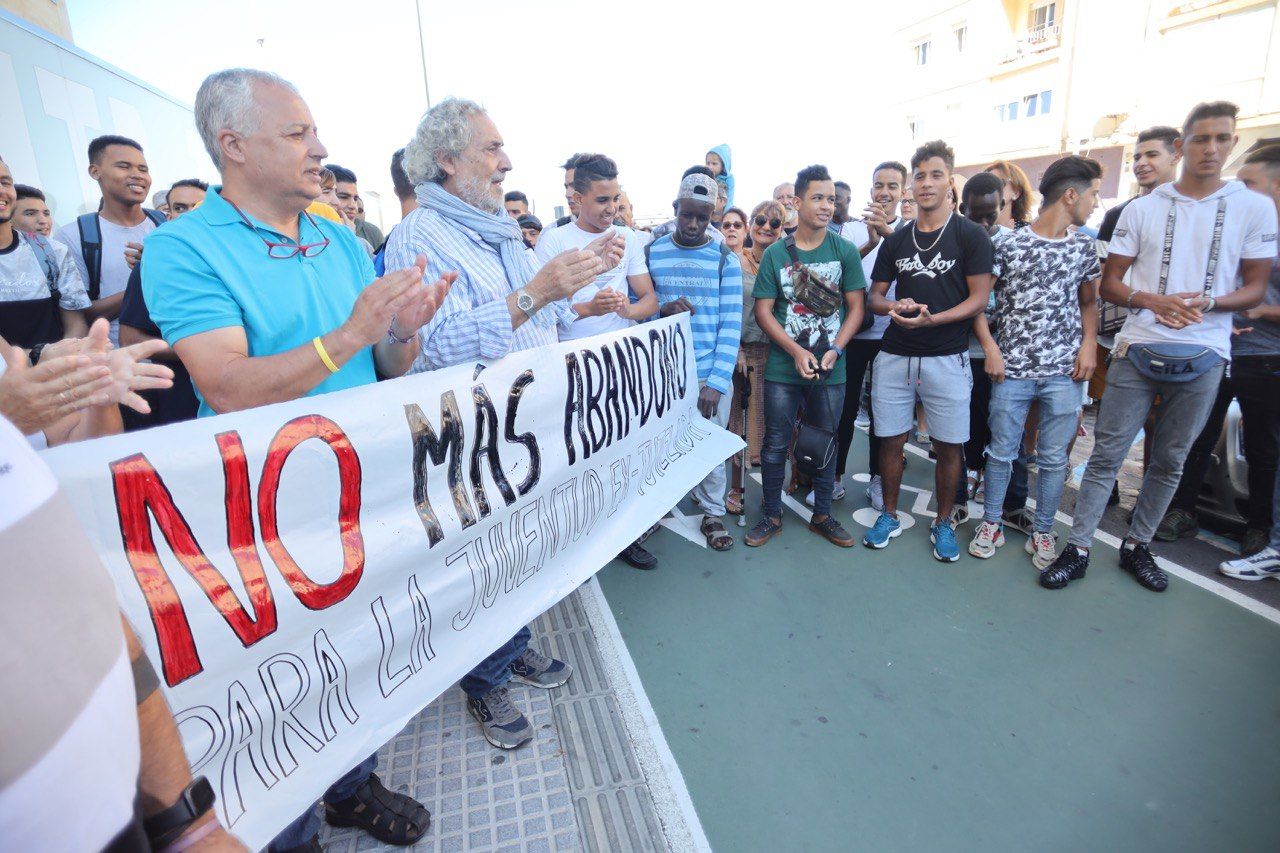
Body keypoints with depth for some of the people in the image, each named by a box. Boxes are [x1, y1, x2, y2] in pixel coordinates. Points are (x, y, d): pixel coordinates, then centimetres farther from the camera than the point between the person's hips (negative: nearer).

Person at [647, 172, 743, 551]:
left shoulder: (726, 259, 1)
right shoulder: (650, 253, 5)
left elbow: (731, 325, -5)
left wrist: (717, 381, -14)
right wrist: (662, 310, -15)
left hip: (711, 375, -1)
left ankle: (712, 513, 29)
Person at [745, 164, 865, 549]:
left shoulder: (845, 251, 0)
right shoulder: (775, 253, 0)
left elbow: (855, 307, 1)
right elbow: (763, 310, -3)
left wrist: (835, 350, -13)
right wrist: (796, 351, -14)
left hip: (830, 369, 1)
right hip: (783, 367, 0)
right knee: (775, 444, 6)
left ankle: (822, 515, 28)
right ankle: (772, 515, 23)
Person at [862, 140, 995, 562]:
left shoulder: (970, 235, 0)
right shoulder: (896, 240, 10)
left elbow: (979, 298, -6)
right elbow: (875, 295, 11)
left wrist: (930, 318, -21)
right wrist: (895, 307, -12)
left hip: (947, 358, -3)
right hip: (894, 355, 3)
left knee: (949, 446, 4)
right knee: (890, 441, 7)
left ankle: (943, 523, 22)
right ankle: (889, 516, 24)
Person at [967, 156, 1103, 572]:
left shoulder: (1084, 246, 9)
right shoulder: (1006, 241, -4)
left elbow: (1089, 303, 17)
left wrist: (1089, 343, 1)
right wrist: (990, 347, -10)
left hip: (1065, 371, 3)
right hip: (1011, 369, -3)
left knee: (1054, 458, 8)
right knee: (1001, 452, 7)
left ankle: (1043, 532, 23)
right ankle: (992, 522, 23)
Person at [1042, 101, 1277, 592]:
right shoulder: (1142, 209, 5)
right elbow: (1109, 284, 5)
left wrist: (1206, 303, -15)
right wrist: (1151, 301, -15)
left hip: (1203, 356, 1)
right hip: (1137, 349, -1)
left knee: (1170, 460, 10)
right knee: (1106, 453, -1)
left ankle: (1137, 546, 24)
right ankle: (1078, 549, 7)